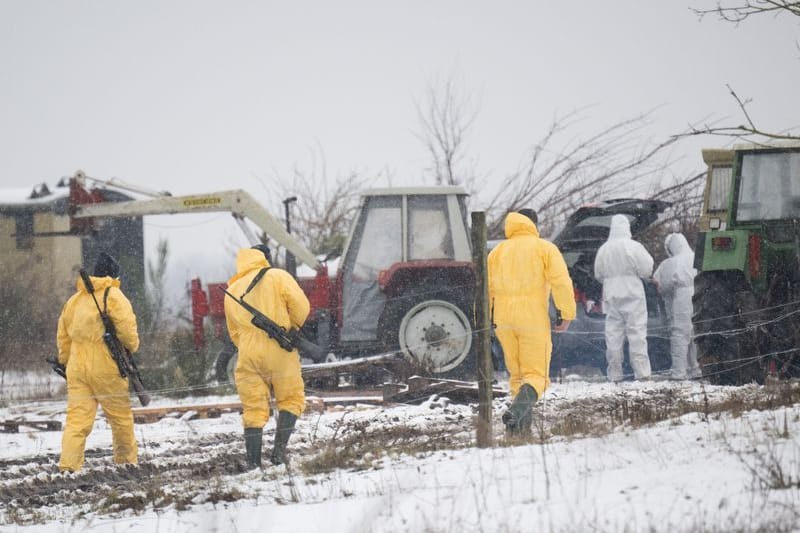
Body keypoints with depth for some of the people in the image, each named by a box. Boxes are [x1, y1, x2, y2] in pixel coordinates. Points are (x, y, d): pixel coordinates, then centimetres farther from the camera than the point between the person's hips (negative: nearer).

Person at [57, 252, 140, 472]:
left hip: (77, 368, 5)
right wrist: (132, 346, 7)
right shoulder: (113, 296, -6)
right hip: (106, 367, -5)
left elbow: (63, 335, 18)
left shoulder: (75, 299, 14)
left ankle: (67, 465, -15)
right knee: (121, 416, 11)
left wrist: (65, 361, 27)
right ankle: (127, 460, 20)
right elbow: (126, 329, -13)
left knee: (77, 418, -2)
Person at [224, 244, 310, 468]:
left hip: (248, 355, 3)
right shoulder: (277, 277, 1)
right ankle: (279, 447, -7)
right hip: (279, 351, -3)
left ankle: (253, 464, 0)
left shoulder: (232, 291, 16)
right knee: (291, 399, 10)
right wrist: (292, 328, 9)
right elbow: (301, 306, -8)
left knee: (253, 409, 6)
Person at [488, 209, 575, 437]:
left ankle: (522, 427, 7)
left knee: (517, 375, 16)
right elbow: (561, 281, -10)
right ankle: (516, 412, -31)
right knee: (536, 375, -3)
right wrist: (567, 314, -9)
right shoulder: (545, 248, 2)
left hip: (503, 320, 4)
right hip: (534, 320, -4)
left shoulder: (498, 251, 14)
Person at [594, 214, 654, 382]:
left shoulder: (603, 249, 2)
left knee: (613, 335, 5)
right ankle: (642, 371, -7)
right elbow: (646, 270, -7)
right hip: (632, 295, -3)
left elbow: (598, 274, 10)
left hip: (611, 297, 3)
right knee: (636, 332, -2)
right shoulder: (634, 247, -10)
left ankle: (614, 374, 5)